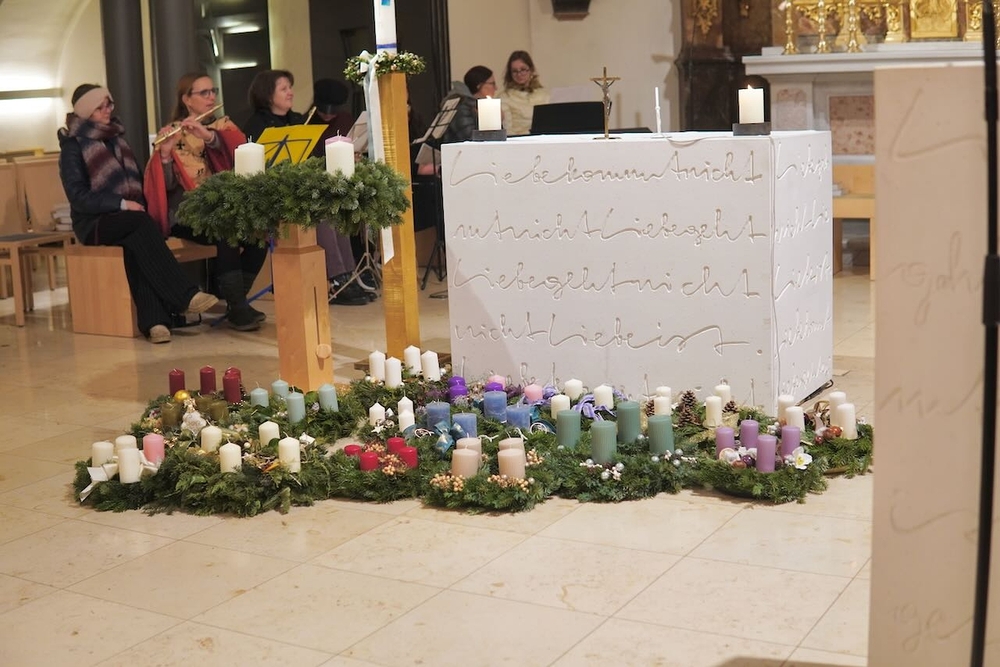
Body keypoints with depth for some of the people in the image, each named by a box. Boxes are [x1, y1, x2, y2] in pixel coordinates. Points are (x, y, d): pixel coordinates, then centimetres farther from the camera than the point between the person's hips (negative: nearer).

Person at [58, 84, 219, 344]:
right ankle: (186, 296, -42)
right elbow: (78, 197, -11)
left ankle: (153, 320, -45)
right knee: (143, 224, -34)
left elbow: (135, 180, 20)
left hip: (126, 219, 4)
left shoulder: (116, 137, 17)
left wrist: (138, 204, 0)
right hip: (94, 222, -4)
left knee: (136, 242, -33)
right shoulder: (73, 146, -2)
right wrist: (122, 204, -21)